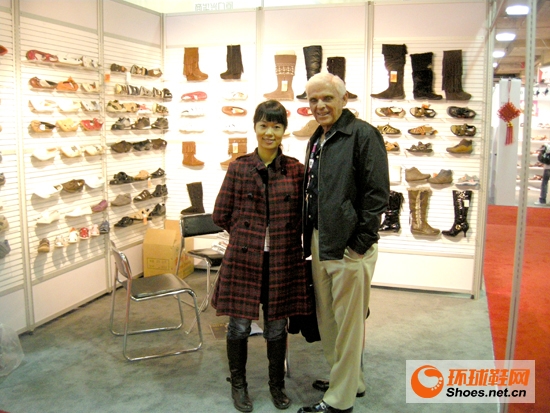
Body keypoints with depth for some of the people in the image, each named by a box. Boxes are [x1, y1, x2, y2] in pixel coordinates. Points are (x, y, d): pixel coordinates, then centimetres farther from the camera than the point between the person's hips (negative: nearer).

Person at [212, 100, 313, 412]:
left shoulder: (296, 169, 1)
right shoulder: (238, 168, -1)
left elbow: (303, 215, 8)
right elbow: (221, 215, 4)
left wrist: (283, 236, 1)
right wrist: (248, 234, 6)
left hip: (283, 260, 1)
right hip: (243, 258, -1)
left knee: (277, 325, 12)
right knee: (240, 325, 7)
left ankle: (277, 384, 33)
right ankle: (238, 384, 31)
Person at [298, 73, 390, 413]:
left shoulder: (363, 134, -12)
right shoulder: (317, 139, 15)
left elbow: (377, 194, -16)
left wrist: (360, 243, -17)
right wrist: (311, 239, 15)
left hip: (349, 247, -9)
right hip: (320, 244, 9)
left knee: (348, 323, 4)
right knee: (328, 320, 18)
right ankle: (352, 380, 37)